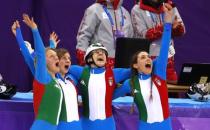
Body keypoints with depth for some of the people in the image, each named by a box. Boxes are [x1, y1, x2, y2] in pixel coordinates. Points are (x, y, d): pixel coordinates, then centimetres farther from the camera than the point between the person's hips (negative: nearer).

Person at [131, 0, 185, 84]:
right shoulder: (138, 10, -3)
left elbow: (181, 31, 5)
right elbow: (144, 35, -13)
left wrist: (177, 26, -19)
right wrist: (165, 26, -27)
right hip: (148, 57, -3)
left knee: (173, 83, 1)